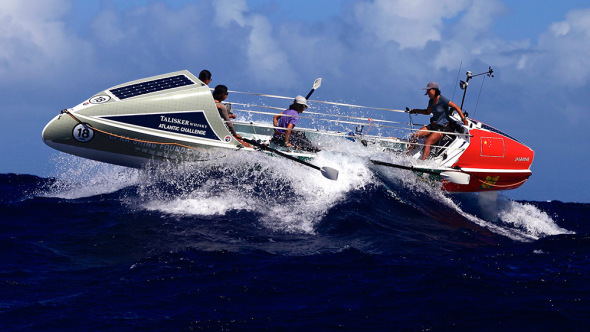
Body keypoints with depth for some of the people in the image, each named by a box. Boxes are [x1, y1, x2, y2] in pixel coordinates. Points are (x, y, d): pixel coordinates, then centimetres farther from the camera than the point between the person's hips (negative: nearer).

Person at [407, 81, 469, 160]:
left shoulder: (442, 100, -16)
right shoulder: (431, 101, 8)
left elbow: (456, 107, -17)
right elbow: (428, 112, 28)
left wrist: (464, 119, -25)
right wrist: (415, 111, 22)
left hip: (443, 127, -8)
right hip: (433, 125, 9)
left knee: (427, 142, -28)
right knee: (414, 136, -4)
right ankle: (407, 156, 4)